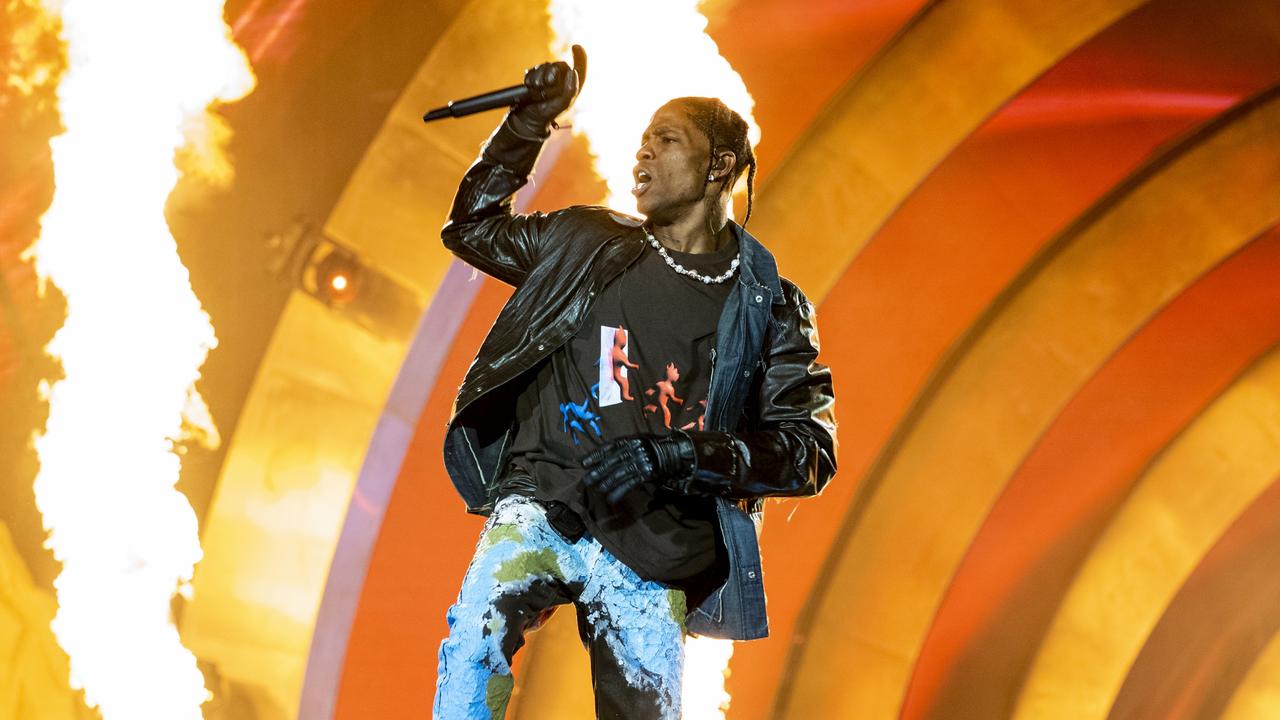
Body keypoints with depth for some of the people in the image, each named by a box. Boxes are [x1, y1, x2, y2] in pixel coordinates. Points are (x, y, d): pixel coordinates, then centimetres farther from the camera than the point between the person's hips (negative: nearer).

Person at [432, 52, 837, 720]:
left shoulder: (767, 307, 6)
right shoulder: (587, 245, 13)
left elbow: (810, 448, -1)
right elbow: (472, 225, 27)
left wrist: (677, 456, -15)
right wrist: (528, 123, 14)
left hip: (653, 550, 0)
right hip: (541, 501, 0)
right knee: (479, 627, -27)